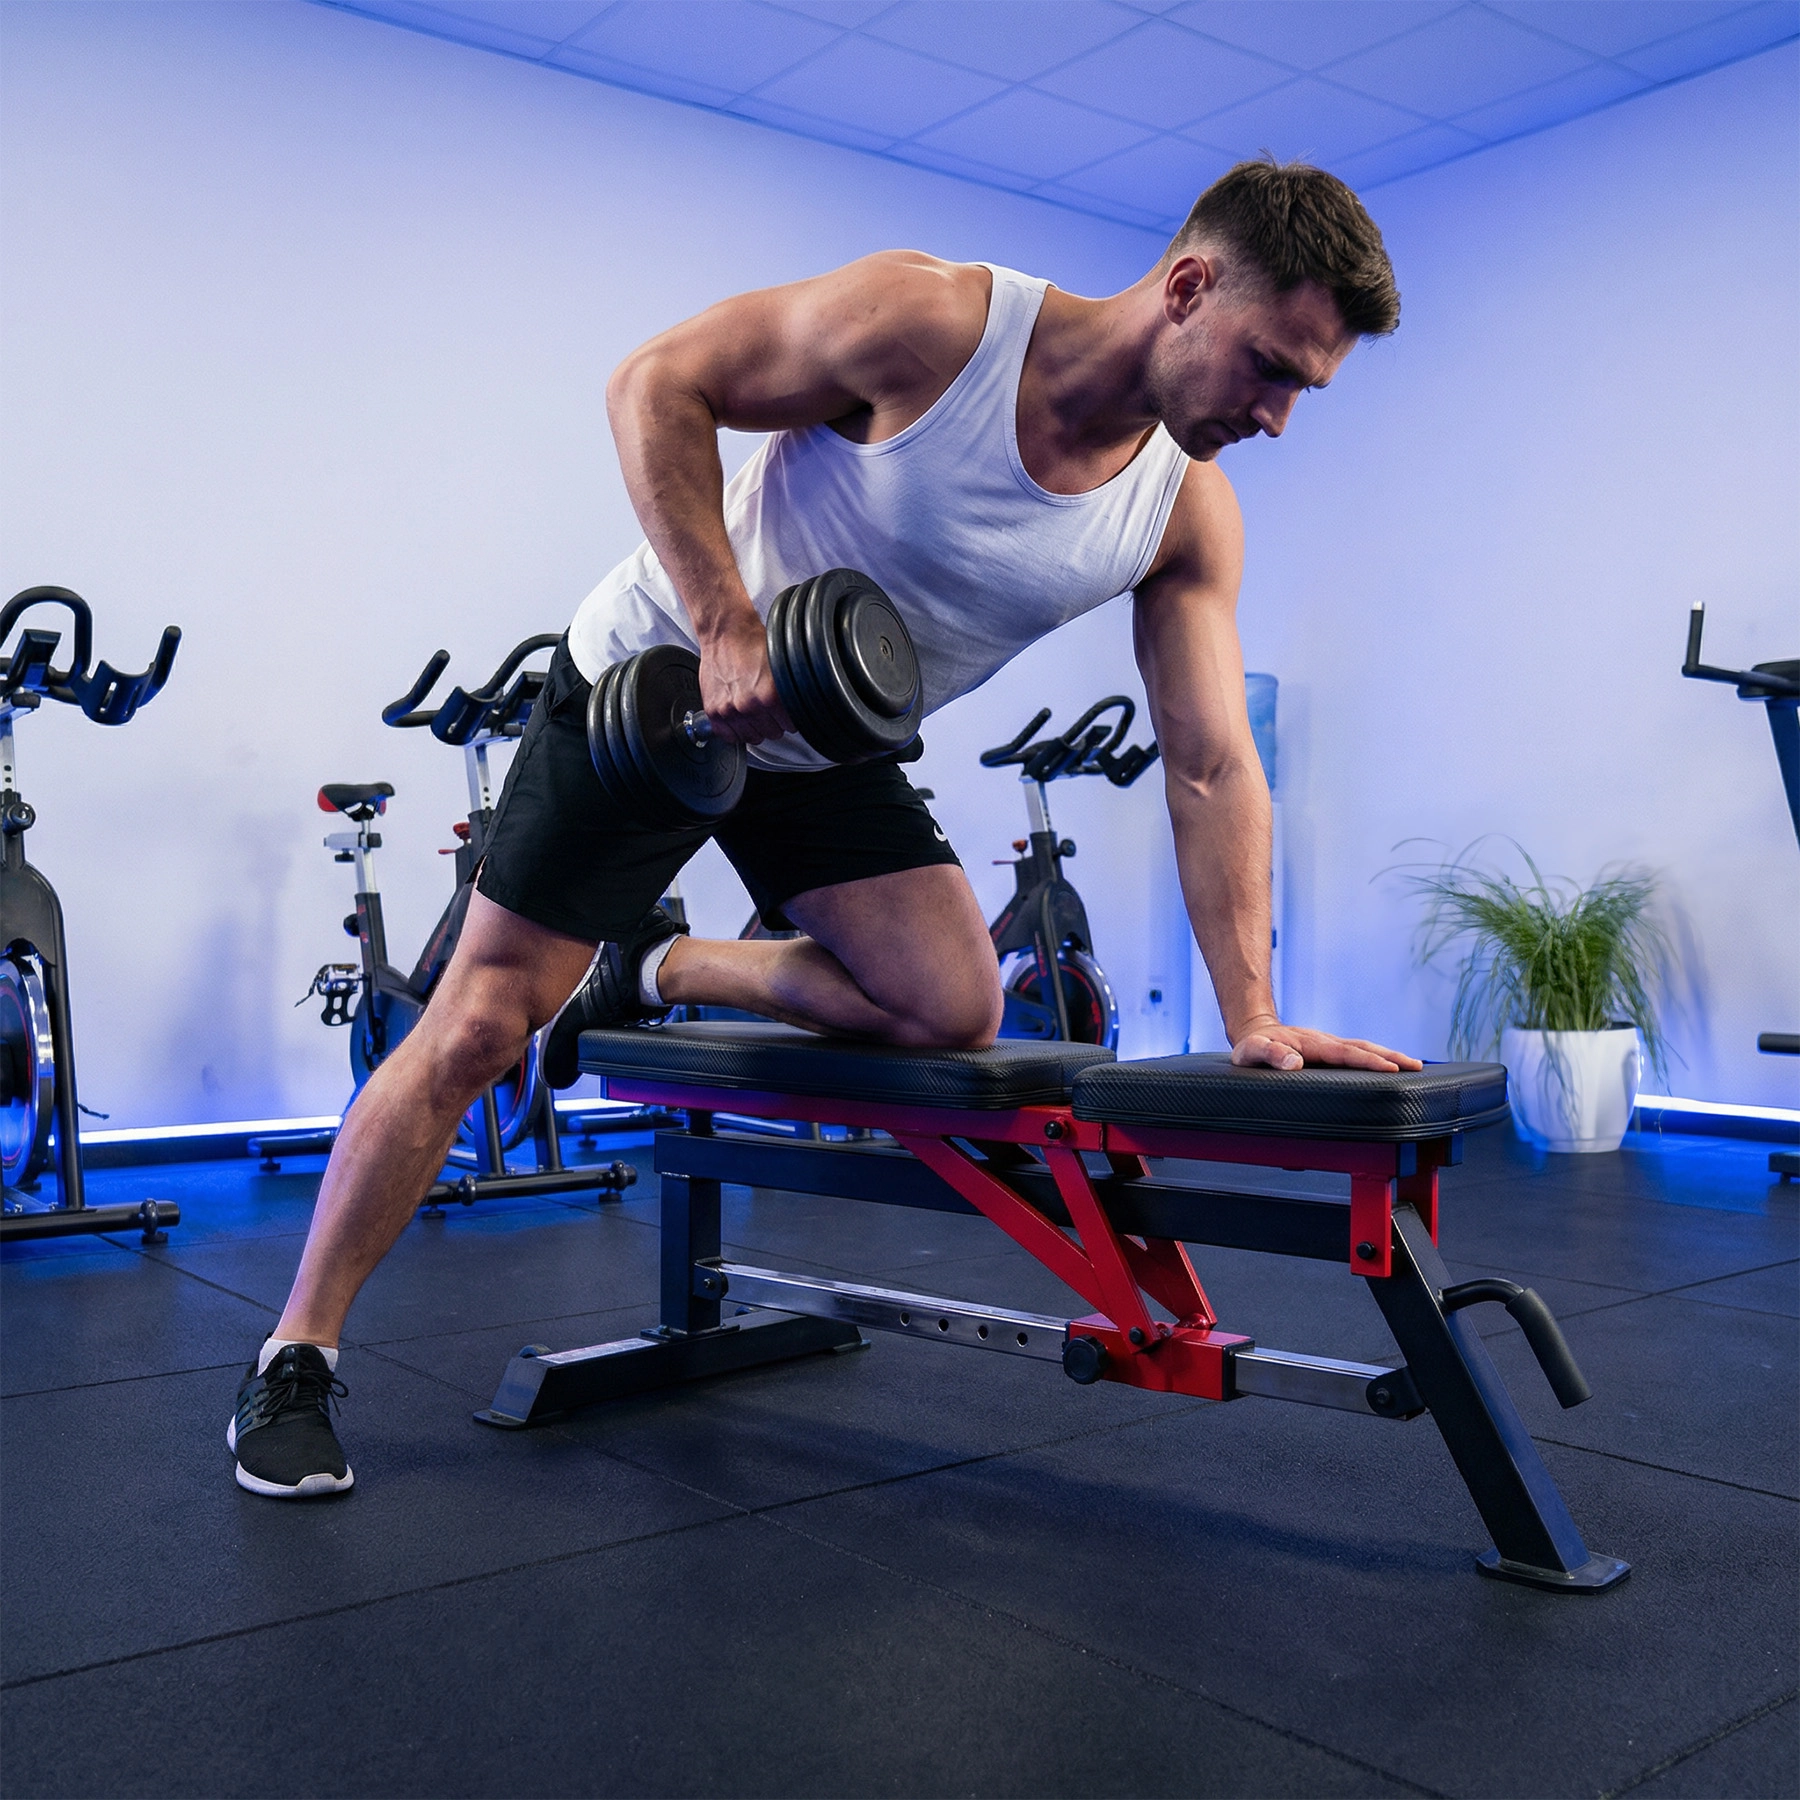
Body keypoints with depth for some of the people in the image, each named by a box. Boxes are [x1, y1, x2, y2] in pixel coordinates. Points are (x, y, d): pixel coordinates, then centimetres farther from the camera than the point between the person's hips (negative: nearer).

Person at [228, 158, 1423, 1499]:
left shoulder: (1191, 518, -11)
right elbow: (657, 385, -20)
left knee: (955, 1009, -11)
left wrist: (1253, 1014, -16)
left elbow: (1212, 768, -10)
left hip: (825, 746, 5)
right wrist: (726, 623, -29)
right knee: (480, 1027, -5)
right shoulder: (933, 320, -26)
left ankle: (655, 976, 12)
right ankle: (296, 1358, 11)